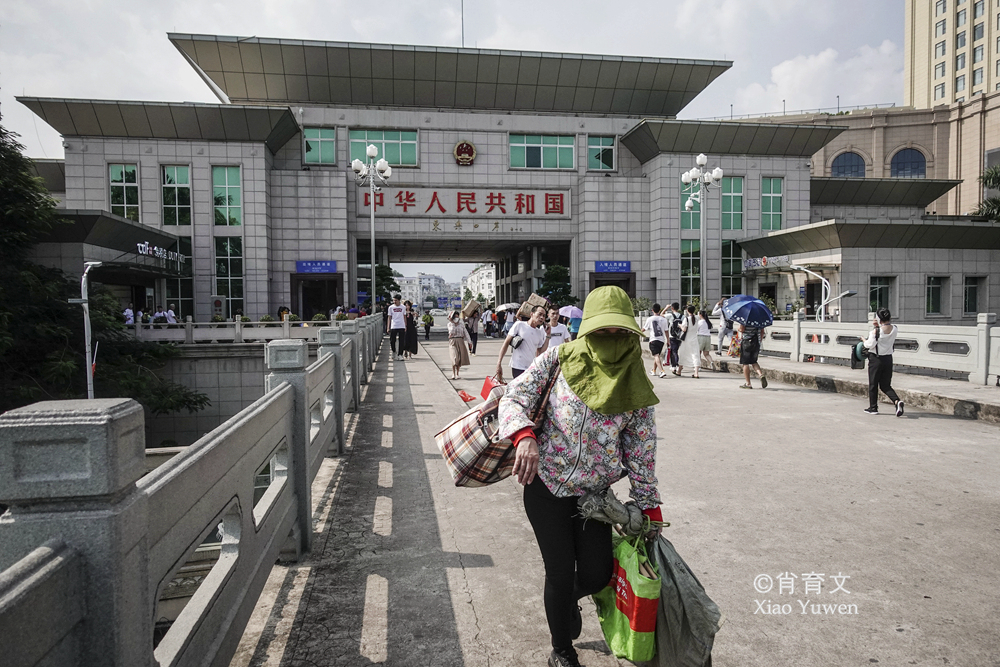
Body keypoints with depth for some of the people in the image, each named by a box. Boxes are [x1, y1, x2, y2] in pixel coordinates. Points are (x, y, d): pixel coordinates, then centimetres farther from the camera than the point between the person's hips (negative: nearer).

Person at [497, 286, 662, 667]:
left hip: (594, 493, 2)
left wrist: (650, 509, 6)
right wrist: (524, 436, -30)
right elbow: (514, 397, -10)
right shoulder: (559, 360, -8)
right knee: (560, 574, 4)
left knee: (597, 574, 3)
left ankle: (569, 600, 43)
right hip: (545, 486, -2)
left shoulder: (635, 388, -3)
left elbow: (642, 453, 3)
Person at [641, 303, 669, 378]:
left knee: (656, 356, -11)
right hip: (662, 340, 4)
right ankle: (654, 371, 32)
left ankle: (662, 371, -28)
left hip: (653, 340, -4)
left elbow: (644, 329, 8)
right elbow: (666, 331, 9)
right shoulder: (663, 319, 5)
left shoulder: (649, 319, -4)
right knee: (657, 355, 19)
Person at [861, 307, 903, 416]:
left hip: (876, 359, -5)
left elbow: (870, 345, -15)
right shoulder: (895, 329, 0)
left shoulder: (876, 331, -18)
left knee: (873, 384, 8)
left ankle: (873, 407, 15)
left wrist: (864, 340, 5)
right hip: (888, 358, 5)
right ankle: (896, 401, -11)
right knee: (885, 385, 13)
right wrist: (877, 327, 4)